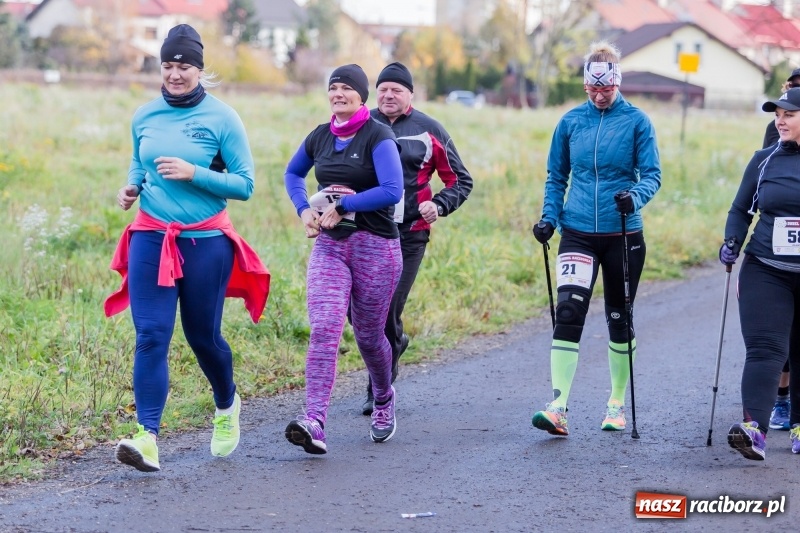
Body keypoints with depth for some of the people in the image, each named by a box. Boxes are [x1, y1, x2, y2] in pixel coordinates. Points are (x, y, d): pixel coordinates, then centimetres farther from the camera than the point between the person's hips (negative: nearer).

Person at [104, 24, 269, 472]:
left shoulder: (221, 118, -7)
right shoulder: (145, 115, 5)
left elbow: (244, 184, -7)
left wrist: (193, 173, -19)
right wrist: (132, 187, 1)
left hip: (205, 241, -3)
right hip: (150, 237, 3)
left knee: (203, 335, 10)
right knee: (151, 335, -10)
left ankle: (227, 406, 40)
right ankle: (147, 437, -15)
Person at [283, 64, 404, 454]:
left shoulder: (378, 136, -8)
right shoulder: (320, 137, 9)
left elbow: (392, 191, -21)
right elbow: (293, 173, 27)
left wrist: (341, 206, -17)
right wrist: (304, 209, 8)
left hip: (375, 246, -4)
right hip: (328, 246, 4)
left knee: (368, 335, 9)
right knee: (323, 329, -14)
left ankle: (384, 400, 40)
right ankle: (315, 423, -25)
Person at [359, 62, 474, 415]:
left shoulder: (429, 131, 3)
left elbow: (460, 181, 11)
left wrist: (439, 206, -7)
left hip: (408, 236, -2)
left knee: (388, 311, -5)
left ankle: (380, 392, 10)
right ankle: (394, 343, 31)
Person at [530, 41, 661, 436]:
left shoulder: (637, 121, -2)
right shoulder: (571, 122, 5)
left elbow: (652, 175, -4)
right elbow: (556, 176, 14)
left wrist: (635, 197, -25)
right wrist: (549, 216, 0)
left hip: (623, 235, -1)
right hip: (578, 233, 1)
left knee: (619, 318, 10)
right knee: (568, 312, -14)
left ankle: (617, 403, 26)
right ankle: (558, 409, -20)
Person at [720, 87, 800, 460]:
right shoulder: (764, 160, 6)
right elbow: (741, 209, 13)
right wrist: (732, 242, -4)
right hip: (766, 272, 1)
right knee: (764, 348, -13)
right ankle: (755, 428, -26)